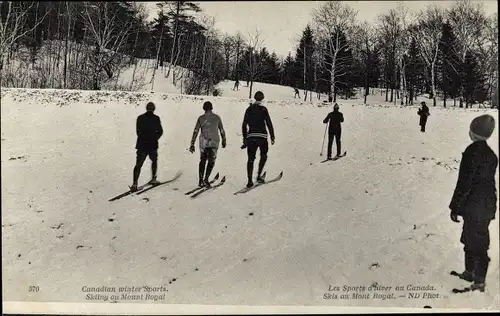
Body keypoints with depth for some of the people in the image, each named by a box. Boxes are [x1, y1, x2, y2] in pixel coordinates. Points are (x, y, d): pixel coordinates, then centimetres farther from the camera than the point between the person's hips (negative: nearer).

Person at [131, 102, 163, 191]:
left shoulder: (140, 118, 3)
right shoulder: (156, 118, -4)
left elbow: (138, 131, 8)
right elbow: (160, 132, 0)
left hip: (141, 144, 1)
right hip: (152, 145, -1)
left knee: (138, 164, 0)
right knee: (154, 160, 24)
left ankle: (135, 183, -11)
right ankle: (153, 179, 23)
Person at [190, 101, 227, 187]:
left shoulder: (201, 118, 2)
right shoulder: (217, 117, 3)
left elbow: (195, 132, -3)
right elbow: (222, 131, 9)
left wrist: (192, 144, -1)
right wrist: (224, 140, 23)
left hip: (203, 142, 1)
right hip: (214, 142, -1)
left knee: (202, 161, 17)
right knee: (211, 161, 6)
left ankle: (200, 180, 13)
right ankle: (206, 179, -10)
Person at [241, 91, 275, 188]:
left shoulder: (249, 109, 10)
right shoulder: (263, 109, -2)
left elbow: (244, 125, 12)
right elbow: (269, 123, -6)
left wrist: (245, 138, 19)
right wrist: (272, 136, 0)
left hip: (250, 136, 3)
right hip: (262, 136, -3)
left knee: (250, 159, 5)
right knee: (263, 156, 17)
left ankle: (250, 181, -2)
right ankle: (259, 176, 6)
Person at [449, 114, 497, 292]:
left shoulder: (473, 151, -19)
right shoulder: (491, 154, 8)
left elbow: (464, 182, -20)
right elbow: (488, 180, 14)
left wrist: (455, 207, -15)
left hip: (474, 206, -9)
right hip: (487, 206, 9)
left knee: (476, 243, 0)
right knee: (470, 239, 22)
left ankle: (479, 282, 9)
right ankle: (470, 272, 37)